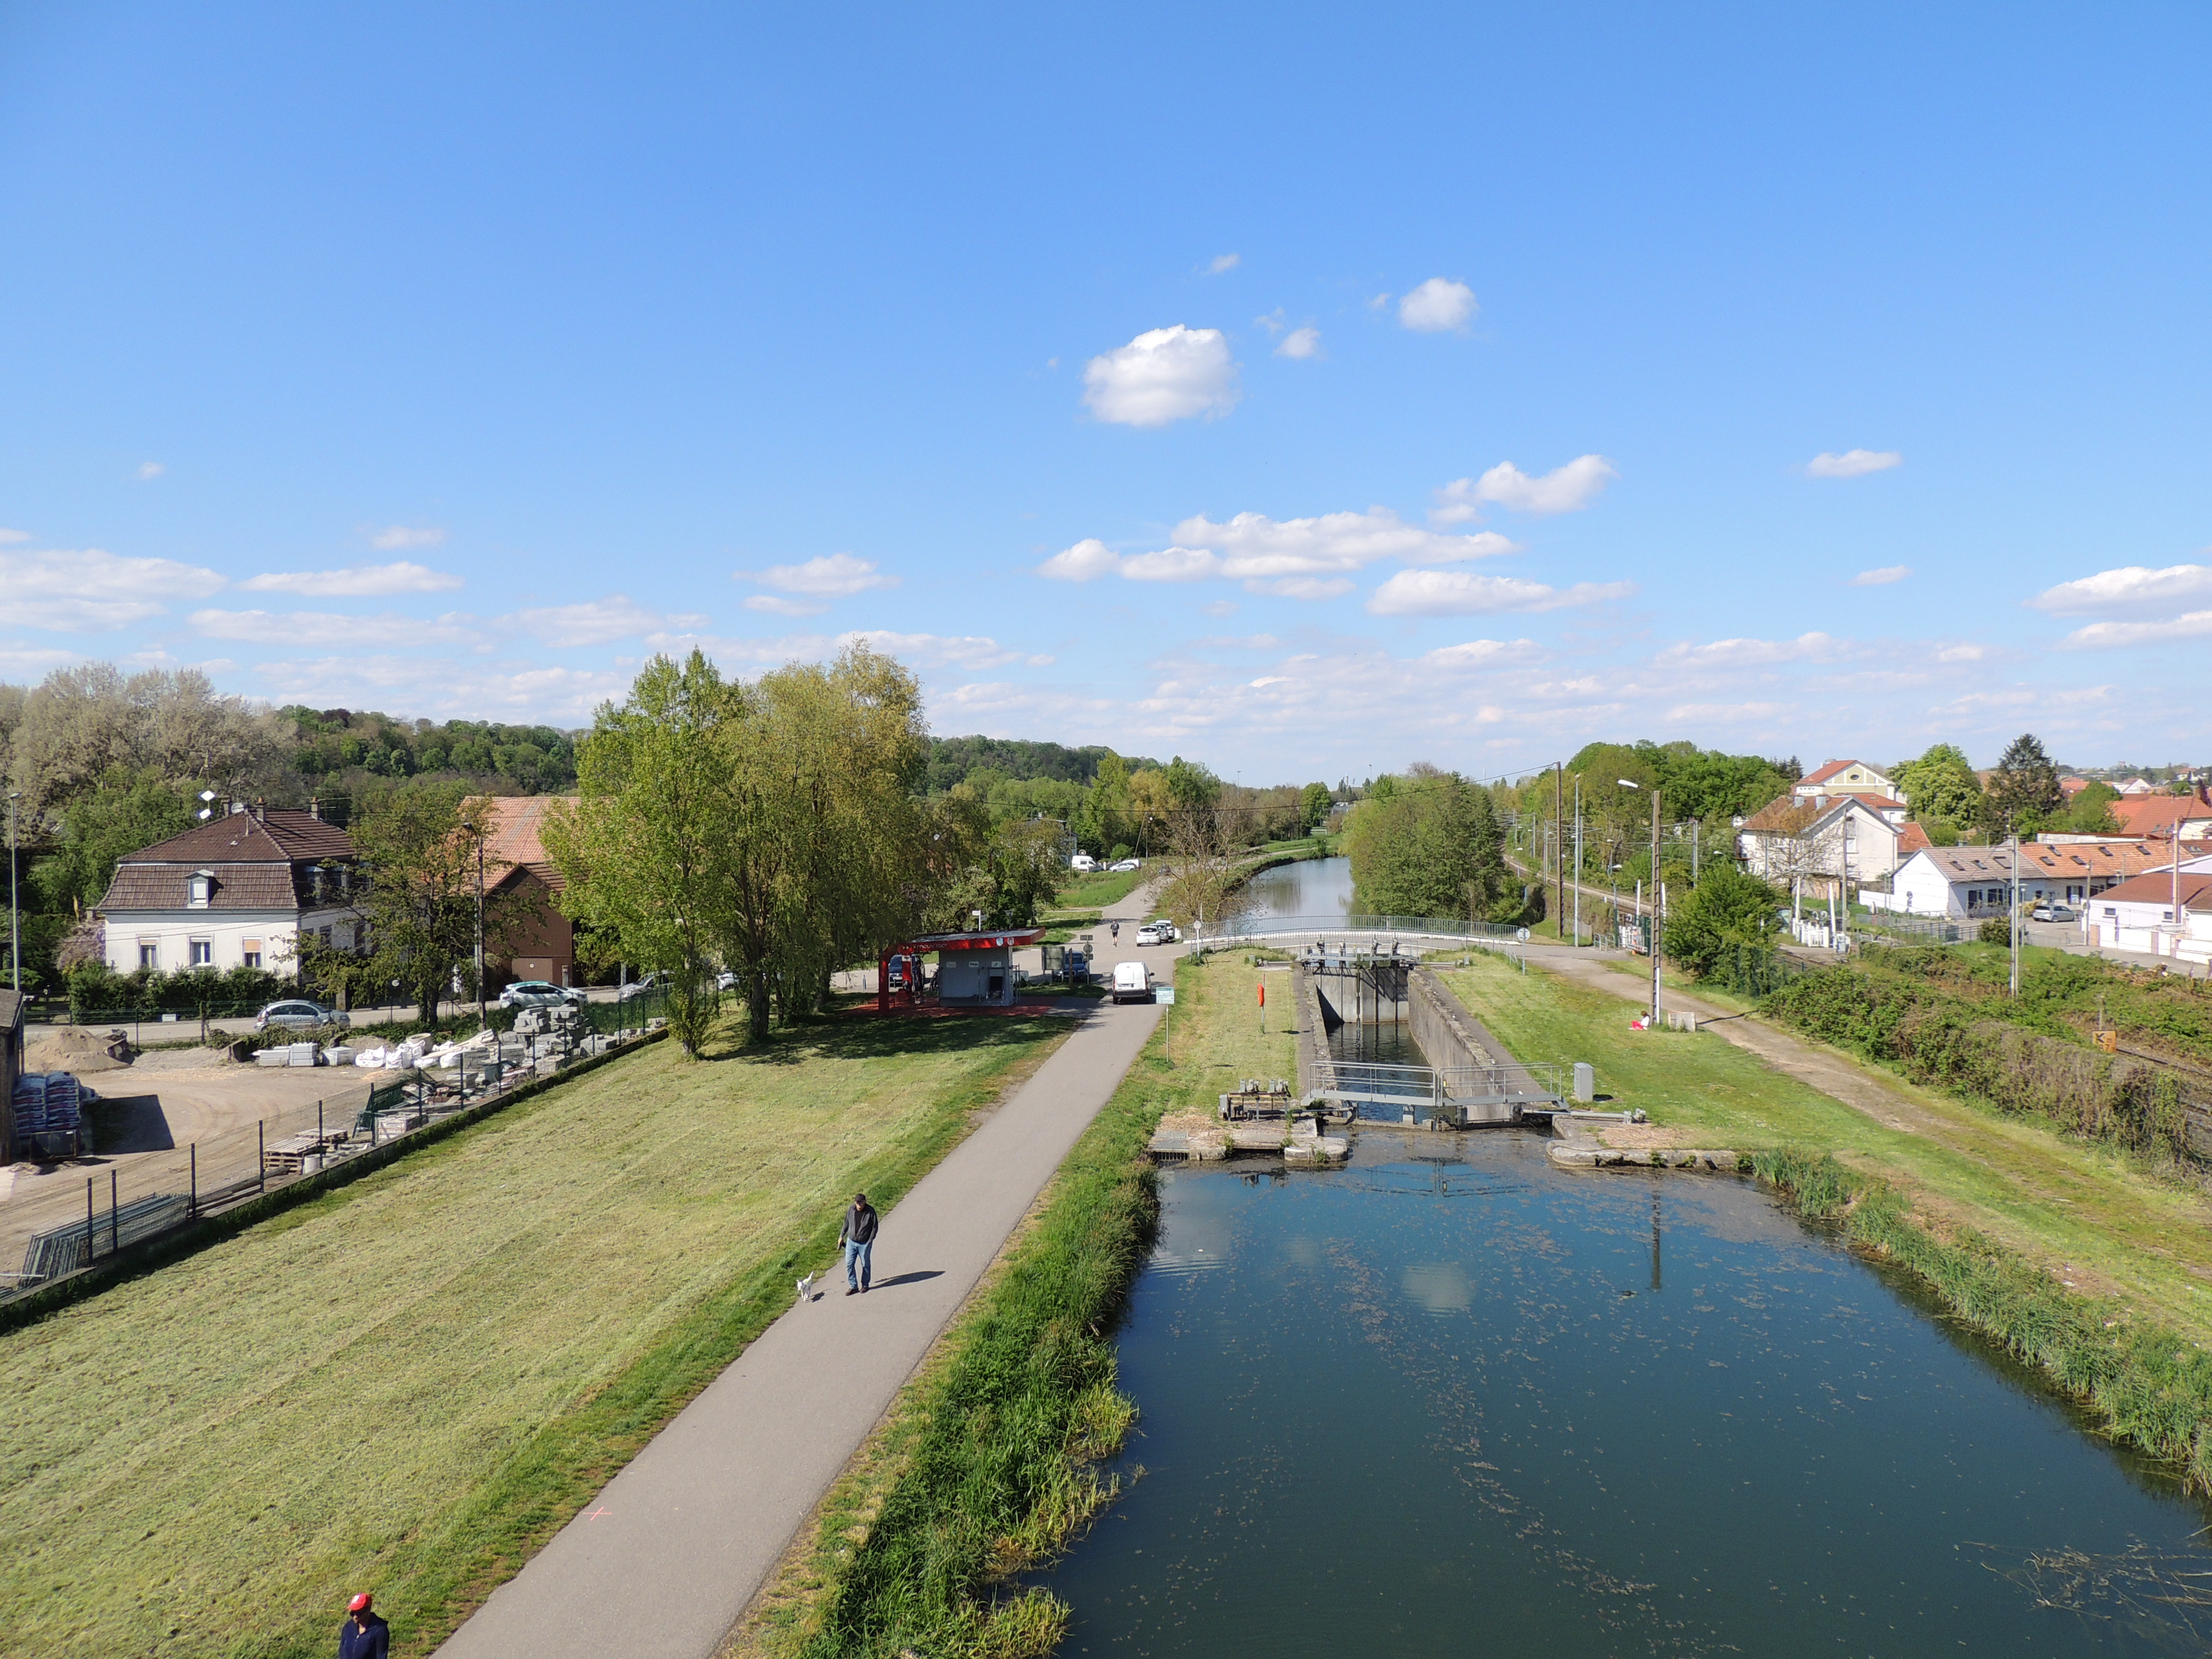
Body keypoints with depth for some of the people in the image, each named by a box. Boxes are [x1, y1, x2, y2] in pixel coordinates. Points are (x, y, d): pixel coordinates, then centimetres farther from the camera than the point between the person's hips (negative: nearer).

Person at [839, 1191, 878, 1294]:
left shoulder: (870, 1212, -18)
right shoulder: (851, 1210, -8)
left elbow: (875, 1227, -9)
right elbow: (846, 1223, 8)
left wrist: (870, 1241, -12)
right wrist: (842, 1236, 9)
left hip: (864, 1244, -3)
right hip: (851, 1242, 3)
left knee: (865, 1265, 11)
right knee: (849, 1265, 3)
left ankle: (865, 1285, 28)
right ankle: (853, 1286, 18)